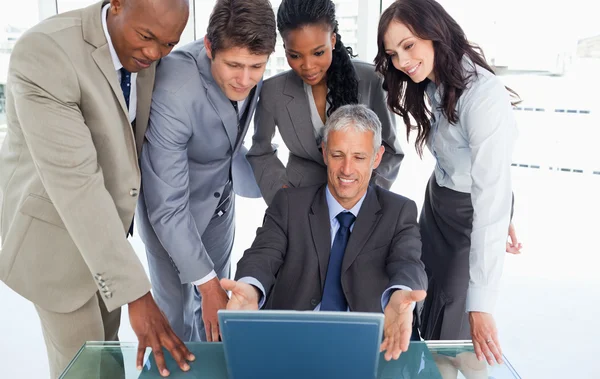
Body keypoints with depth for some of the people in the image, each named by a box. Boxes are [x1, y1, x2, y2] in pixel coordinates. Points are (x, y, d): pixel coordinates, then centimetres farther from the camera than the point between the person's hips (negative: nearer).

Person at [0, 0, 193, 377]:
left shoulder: (143, 50, -9)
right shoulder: (44, 52, -31)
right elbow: (74, 182, -36)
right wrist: (138, 293, -37)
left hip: (102, 221, 6)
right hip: (54, 225, -6)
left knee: (106, 343, 21)